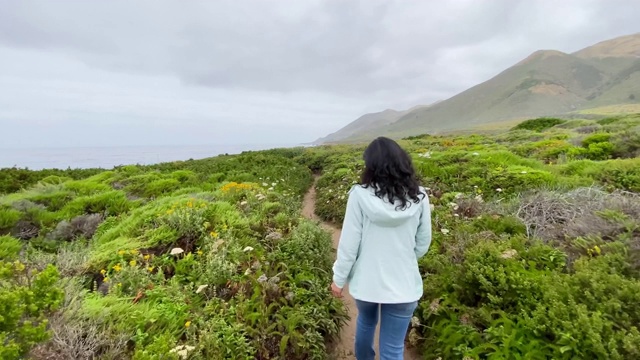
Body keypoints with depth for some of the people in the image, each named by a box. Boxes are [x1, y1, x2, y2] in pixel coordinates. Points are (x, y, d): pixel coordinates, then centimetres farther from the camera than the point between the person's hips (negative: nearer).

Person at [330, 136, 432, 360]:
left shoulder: (360, 195, -16)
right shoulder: (418, 197, -10)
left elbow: (349, 243, -12)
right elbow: (423, 243, 2)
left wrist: (339, 278, 2)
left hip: (365, 280, 1)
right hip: (402, 283, 0)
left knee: (366, 322, 31)